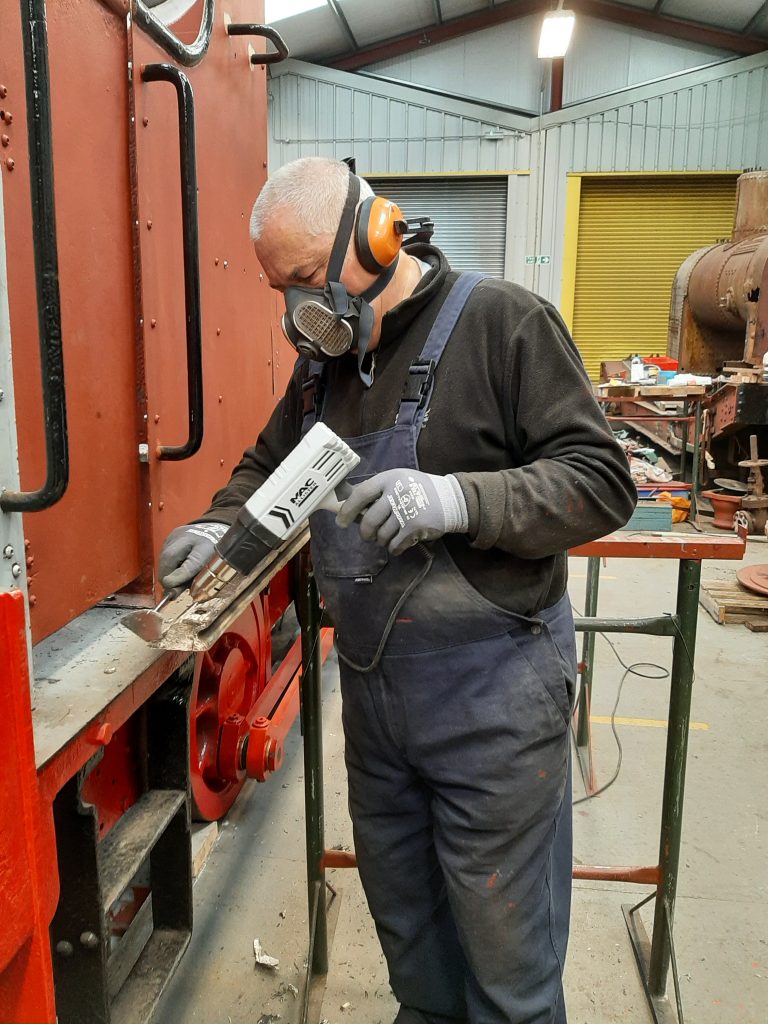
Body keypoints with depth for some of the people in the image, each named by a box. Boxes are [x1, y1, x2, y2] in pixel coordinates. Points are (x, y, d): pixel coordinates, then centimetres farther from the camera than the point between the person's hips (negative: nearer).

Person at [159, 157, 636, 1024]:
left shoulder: (501, 322, -13)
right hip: (371, 685, 7)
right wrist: (220, 527, -1)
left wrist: (459, 500, -31)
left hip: (490, 692, -6)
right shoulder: (324, 356, 7)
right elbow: (269, 465, 19)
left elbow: (600, 484, -17)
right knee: (398, 905, 25)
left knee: (502, 937, 12)